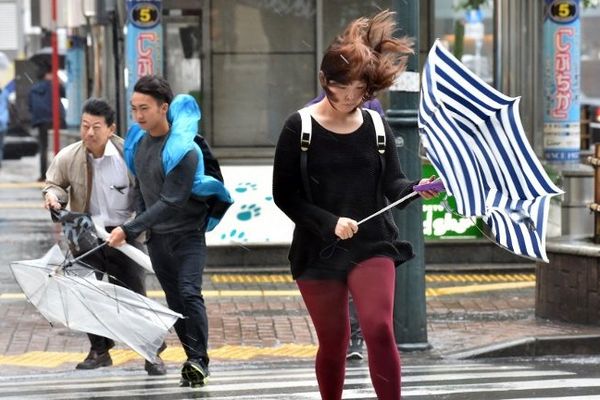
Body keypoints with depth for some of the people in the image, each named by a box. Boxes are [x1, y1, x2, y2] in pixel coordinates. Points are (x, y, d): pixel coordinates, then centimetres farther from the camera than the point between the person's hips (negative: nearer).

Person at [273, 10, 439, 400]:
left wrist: (416, 189, -22)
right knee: (333, 341, 9)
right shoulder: (300, 128, -5)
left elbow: (392, 184, 1)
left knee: (379, 329, -17)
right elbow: (285, 195, -6)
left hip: (372, 246, 1)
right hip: (318, 250, -1)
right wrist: (329, 222, -19)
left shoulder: (376, 127, 2)